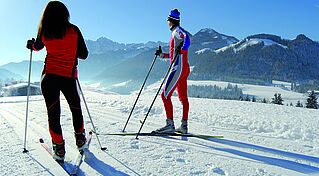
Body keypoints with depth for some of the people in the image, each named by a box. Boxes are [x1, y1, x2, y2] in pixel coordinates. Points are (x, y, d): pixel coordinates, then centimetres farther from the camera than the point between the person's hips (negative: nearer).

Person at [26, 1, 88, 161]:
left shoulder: (45, 32, 2)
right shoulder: (74, 30, -2)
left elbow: (37, 46, 23)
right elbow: (84, 55, 2)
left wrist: (31, 45, 45)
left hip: (49, 77, 1)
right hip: (69, 77, 0)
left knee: (53, 113, 8)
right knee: (75, 108, 20)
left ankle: (59, 148, 11)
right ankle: (80, 140, 29)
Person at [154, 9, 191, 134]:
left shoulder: (177, 31, -4)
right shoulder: (175, 33, 24)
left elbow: (188, 36, -27)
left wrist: (183, 49, -28)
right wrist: (162, 55, 28)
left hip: (179, 68, -10)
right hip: (184, 69, 10)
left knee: (165, 95, -12)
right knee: (183, 98, 8)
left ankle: (170, 125, -13)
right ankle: (184, 126, 13)